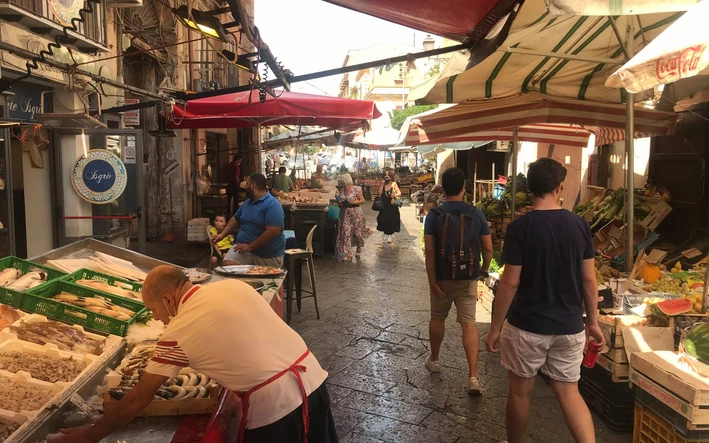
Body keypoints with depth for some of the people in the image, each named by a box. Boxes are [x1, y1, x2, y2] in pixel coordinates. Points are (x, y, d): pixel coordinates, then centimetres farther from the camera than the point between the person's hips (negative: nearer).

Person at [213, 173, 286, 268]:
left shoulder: (272, 204, -16)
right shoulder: (247, 202, 11)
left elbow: (273, 232, -25)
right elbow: (235, 219, 23)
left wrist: (250, 247, -22)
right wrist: (222, 234, 7)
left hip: (268, 256, -5)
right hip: (244, 248, 5)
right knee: (227, 265, -21)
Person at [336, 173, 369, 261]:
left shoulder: (356, 189, -10)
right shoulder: (342, 191, 7)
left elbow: (363, 201, -8)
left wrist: (353, 202, -20)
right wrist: (340, 204, -3)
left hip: (355, 214, -4)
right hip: (345, 215, 4)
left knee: (357, 232, 6)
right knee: (345, 233, -4)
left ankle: (359, 249, 31)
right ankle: (347, 253, 0)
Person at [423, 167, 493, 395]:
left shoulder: (434, 214, -9)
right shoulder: (476, 213, -4)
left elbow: (429, 251, -14)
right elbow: (488, 248, -1)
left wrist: (432, 281, -10)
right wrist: (485, 269, 17)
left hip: (443, 277, -1)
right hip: (468, 278, 1)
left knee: (437, 318, 19)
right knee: (469, 324, 3)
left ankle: (434, 360, 37)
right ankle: (473, 377, -2)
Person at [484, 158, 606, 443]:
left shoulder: (520, 227, -14)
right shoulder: (580, 225, -2)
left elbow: (510, 283, -14)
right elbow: (589, 279, 2)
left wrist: (495, 327, -5)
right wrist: (593, 322, 13)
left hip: (527, 326, -3)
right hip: (570, 327, 4)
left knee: (520, 391, 15)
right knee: (569, 392, 16)